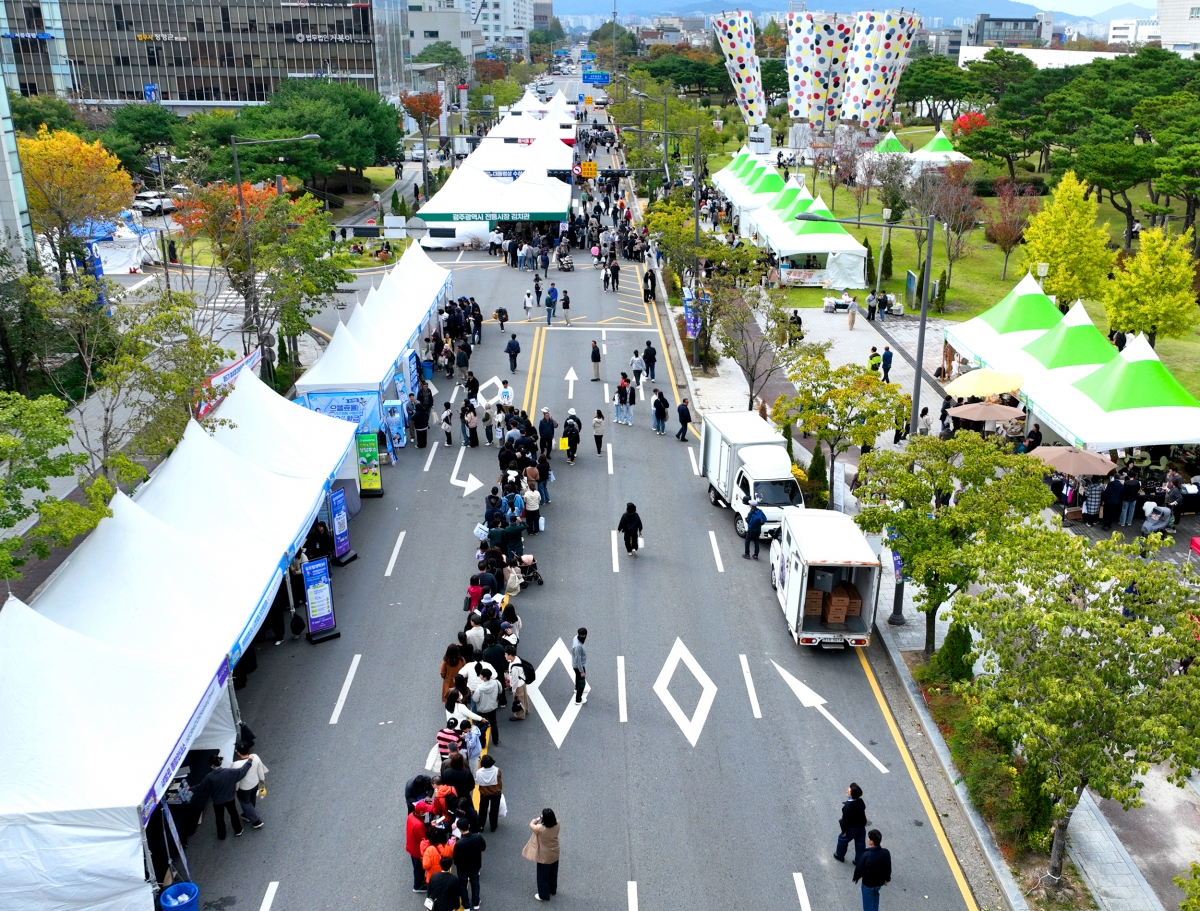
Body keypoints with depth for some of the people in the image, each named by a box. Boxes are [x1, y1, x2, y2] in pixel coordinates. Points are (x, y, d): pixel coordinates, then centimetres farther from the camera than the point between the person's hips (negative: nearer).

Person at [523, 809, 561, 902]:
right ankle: (553, 890, 49)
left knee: (543, 875, 17)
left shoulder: (540, 828, -33)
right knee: (553, 873, 27)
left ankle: (544, 896, 34)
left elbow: (531, 825, -11)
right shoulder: (557, 825, -21)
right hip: (555, 854, 5)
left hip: (545, 856, -5)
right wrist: (550, 817, 0)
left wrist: (537, 819, 5)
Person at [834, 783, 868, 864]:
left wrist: (844, 830, -10)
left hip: (851, 829, -5)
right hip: (861, 827, 5)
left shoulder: (847, 806, -32)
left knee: (842, 840, 22)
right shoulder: (861, 801, -13)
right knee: (860, 844, 20)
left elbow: (845, 819, -24)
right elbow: (862, 811, 2)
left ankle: (839, 855, 43)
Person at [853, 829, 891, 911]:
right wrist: (887, 878, 16)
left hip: (868, 883, -4)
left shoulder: (866, 855, -35)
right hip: (880, 881, 4)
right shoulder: (886, 853, -22)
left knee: (868, 901, 19)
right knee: (875, 894, 33)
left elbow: (859, 868, -18)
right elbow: (888, 868, -4)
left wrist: (856, 877, 3)